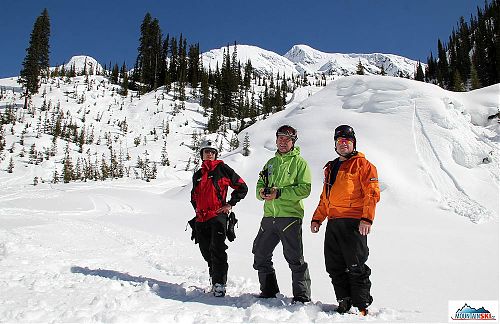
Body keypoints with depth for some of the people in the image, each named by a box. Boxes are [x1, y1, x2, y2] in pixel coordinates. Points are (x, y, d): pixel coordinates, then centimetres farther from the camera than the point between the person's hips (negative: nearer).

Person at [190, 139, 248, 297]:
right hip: (201, 219, 6)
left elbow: (242, 187, 3)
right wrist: (197, 209, 17)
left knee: (217, 250, -14)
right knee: (207, 252, 11)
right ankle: (214, 278, 26)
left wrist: (230, 204, -3)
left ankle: (220, 284, -10)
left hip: (218, 216, -6)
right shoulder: (197, 175, 19)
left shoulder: (222, 168, 2)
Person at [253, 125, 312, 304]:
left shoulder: (299, 162, 0)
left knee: (294, 258, -3)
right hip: (269, 216, 7)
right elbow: (260, 185, 17)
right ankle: (268, 291, 27)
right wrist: (262, 191, -7)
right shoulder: (271, 162, 19)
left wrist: (279, 193, -18)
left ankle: (302, 296, 10)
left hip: (290, 215, -6)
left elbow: (305, 188, -11)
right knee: (260, 254, 11)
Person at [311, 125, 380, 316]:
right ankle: (344, 302, 21)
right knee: (334, 266, 9)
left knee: (356, 267, -3)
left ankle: (361, 307, 9)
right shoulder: (331, 167, 22)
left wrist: (367, 218, -19)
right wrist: (317, 218, 20)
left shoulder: (362, 164, 1)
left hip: (354, 223, -7)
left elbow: (372, 192, -8)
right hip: (333, 223, 7)